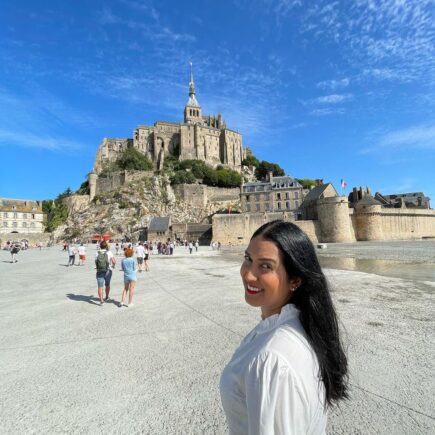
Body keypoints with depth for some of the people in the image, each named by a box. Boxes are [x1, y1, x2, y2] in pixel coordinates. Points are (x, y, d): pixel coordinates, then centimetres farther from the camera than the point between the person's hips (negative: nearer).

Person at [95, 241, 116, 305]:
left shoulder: (97, 253, -3)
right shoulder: (109, 253, -9)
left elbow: (96, 263, 3)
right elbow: (114, 262, -8)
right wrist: (113, 266, 14)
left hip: (99, 272, 0)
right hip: (108, 271, 0)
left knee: (100, 286, 1)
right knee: (107, 284, 20)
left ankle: (101, 300, -11)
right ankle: (107, 297, 35)